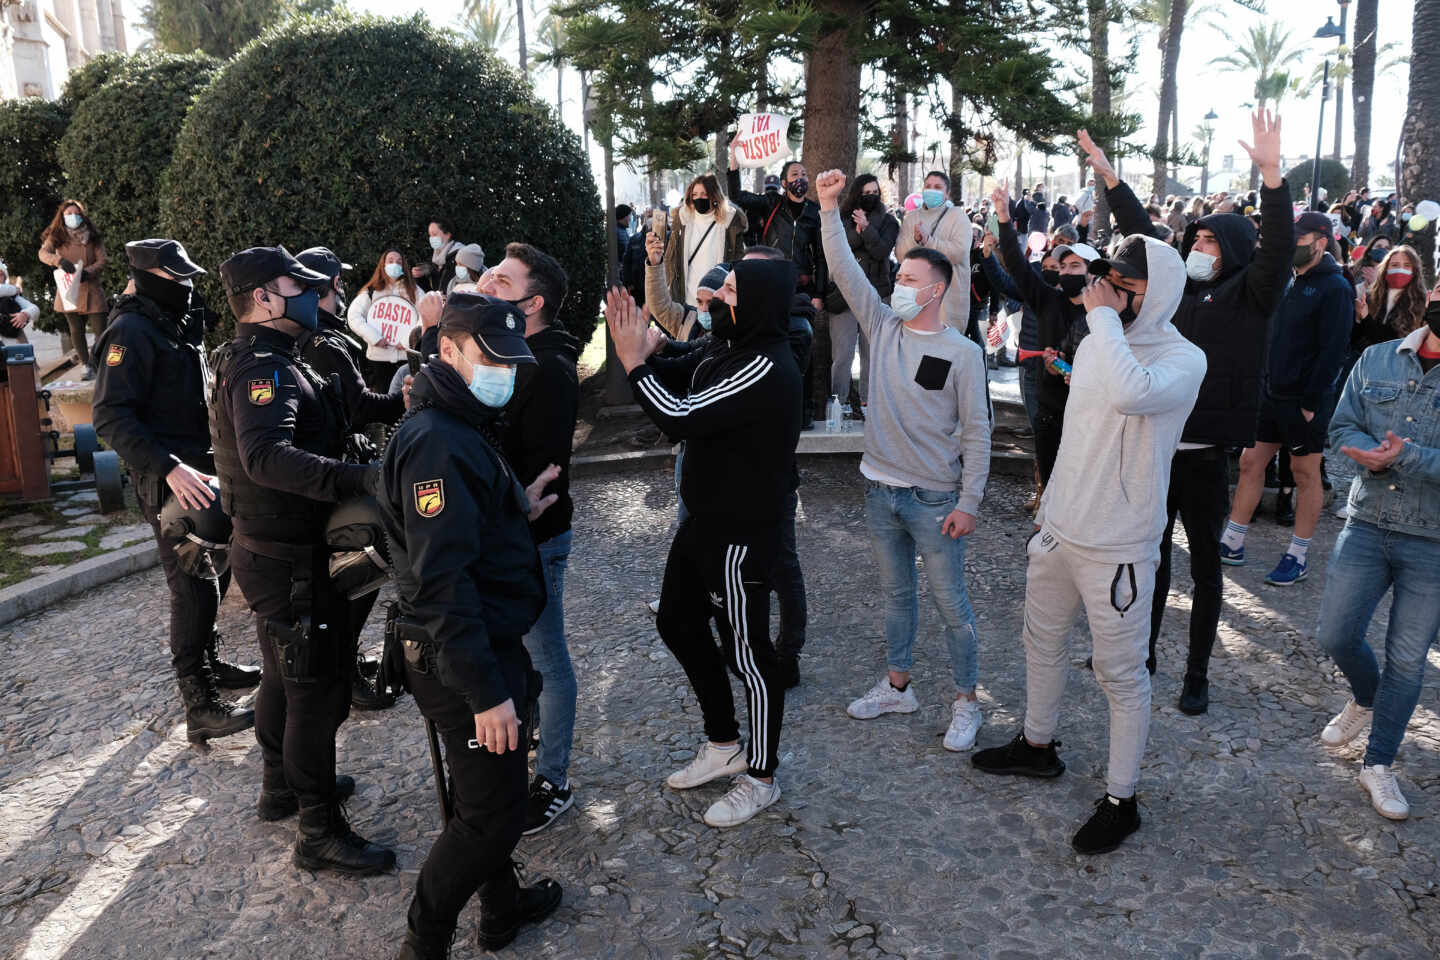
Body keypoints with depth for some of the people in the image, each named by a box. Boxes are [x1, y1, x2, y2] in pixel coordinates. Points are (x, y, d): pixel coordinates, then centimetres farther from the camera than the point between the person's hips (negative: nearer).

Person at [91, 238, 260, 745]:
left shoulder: (178, 327, 15)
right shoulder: (132, 332, -15)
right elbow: (111, 417, -23)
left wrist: (209, 461, 18)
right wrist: (169, 469, -32)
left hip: (199, 469, 9)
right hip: (168, 480, -9)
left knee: (204, 576, 18)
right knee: (193, 584, -8)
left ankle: (209, 664, 34)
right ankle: (201, 708, -4)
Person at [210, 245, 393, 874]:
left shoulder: (257, 362, 12)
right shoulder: (264, 369, -23)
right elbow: (266, 456, -41)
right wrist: (361, 479, -51)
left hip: (265, 548, 11)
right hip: (288, 561, -11)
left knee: (285, 676, 25)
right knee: (318, 691, -1)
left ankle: (282, 787, 43)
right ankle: (320, 832, 10)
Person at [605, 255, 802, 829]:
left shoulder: (766, 369, -24)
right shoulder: (731, 352, 7)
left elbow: (682, 418, -29)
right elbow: (677, 387, 12)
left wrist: (634, 361, -17)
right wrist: (643, 352, -7)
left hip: (741, 536, -10)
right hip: (703, 521, 10)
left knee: (747, 652, 4)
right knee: (678, 623, 20)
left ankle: (761, 777, 24)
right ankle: (723, 744, 37)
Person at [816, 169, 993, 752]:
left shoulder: (962, 352, -10)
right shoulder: (883, 327, 3)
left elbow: (977, 431, -8)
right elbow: (844, 271, -3)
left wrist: (969, 501, -11)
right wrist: (829, 208, -12)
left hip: (934, 499, -5)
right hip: (880, 490, 5)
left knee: (951, 604, 5)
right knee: (896, 593, 18)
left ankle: (965, 703, 20)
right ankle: (897, 687, 33)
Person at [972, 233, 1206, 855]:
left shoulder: (1183, 360, -17)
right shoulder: (1096, 343, 7)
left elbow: (1131, 392, -41)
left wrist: (1104, 316, -27)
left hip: (1117, 548, -8)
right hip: (1058, 530, 8)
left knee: (1121, 676, 4)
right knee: (1043, 641, 23)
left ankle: (1121, 800, 20)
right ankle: (1037, 746, 45)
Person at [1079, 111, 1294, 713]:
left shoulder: (1247, 295, -2)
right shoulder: (1175, 285, 11)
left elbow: (1278, 248, -18)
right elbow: (1141, 232, 15)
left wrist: (1271, 173, -30)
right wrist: (1109, 176, 12)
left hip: (1205, 454, -5)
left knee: (1205, 563, 7)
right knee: (1153, 554, 16)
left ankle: (1197, 675, 19)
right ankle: (1141, 652, 32)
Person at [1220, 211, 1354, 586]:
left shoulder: (1335, 288, -10)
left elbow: (1333, 350, -15)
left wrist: (1312, 401, -18)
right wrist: (1259, 382, 7)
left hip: (1305, 400, -7)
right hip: (1271, 393, 7)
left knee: (1305, 474, 4)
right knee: (1250, 463, 7)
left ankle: (1299, 556, 12)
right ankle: (1232, 543, 15)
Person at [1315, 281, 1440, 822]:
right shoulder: (1377, 361, 2)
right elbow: (1342, 428, 2)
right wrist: (1375, 454, -17)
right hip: (1367, 526, 3)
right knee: (1336, 636, 5)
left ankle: (1379, 765, 24)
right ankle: (1367, 699, 40)